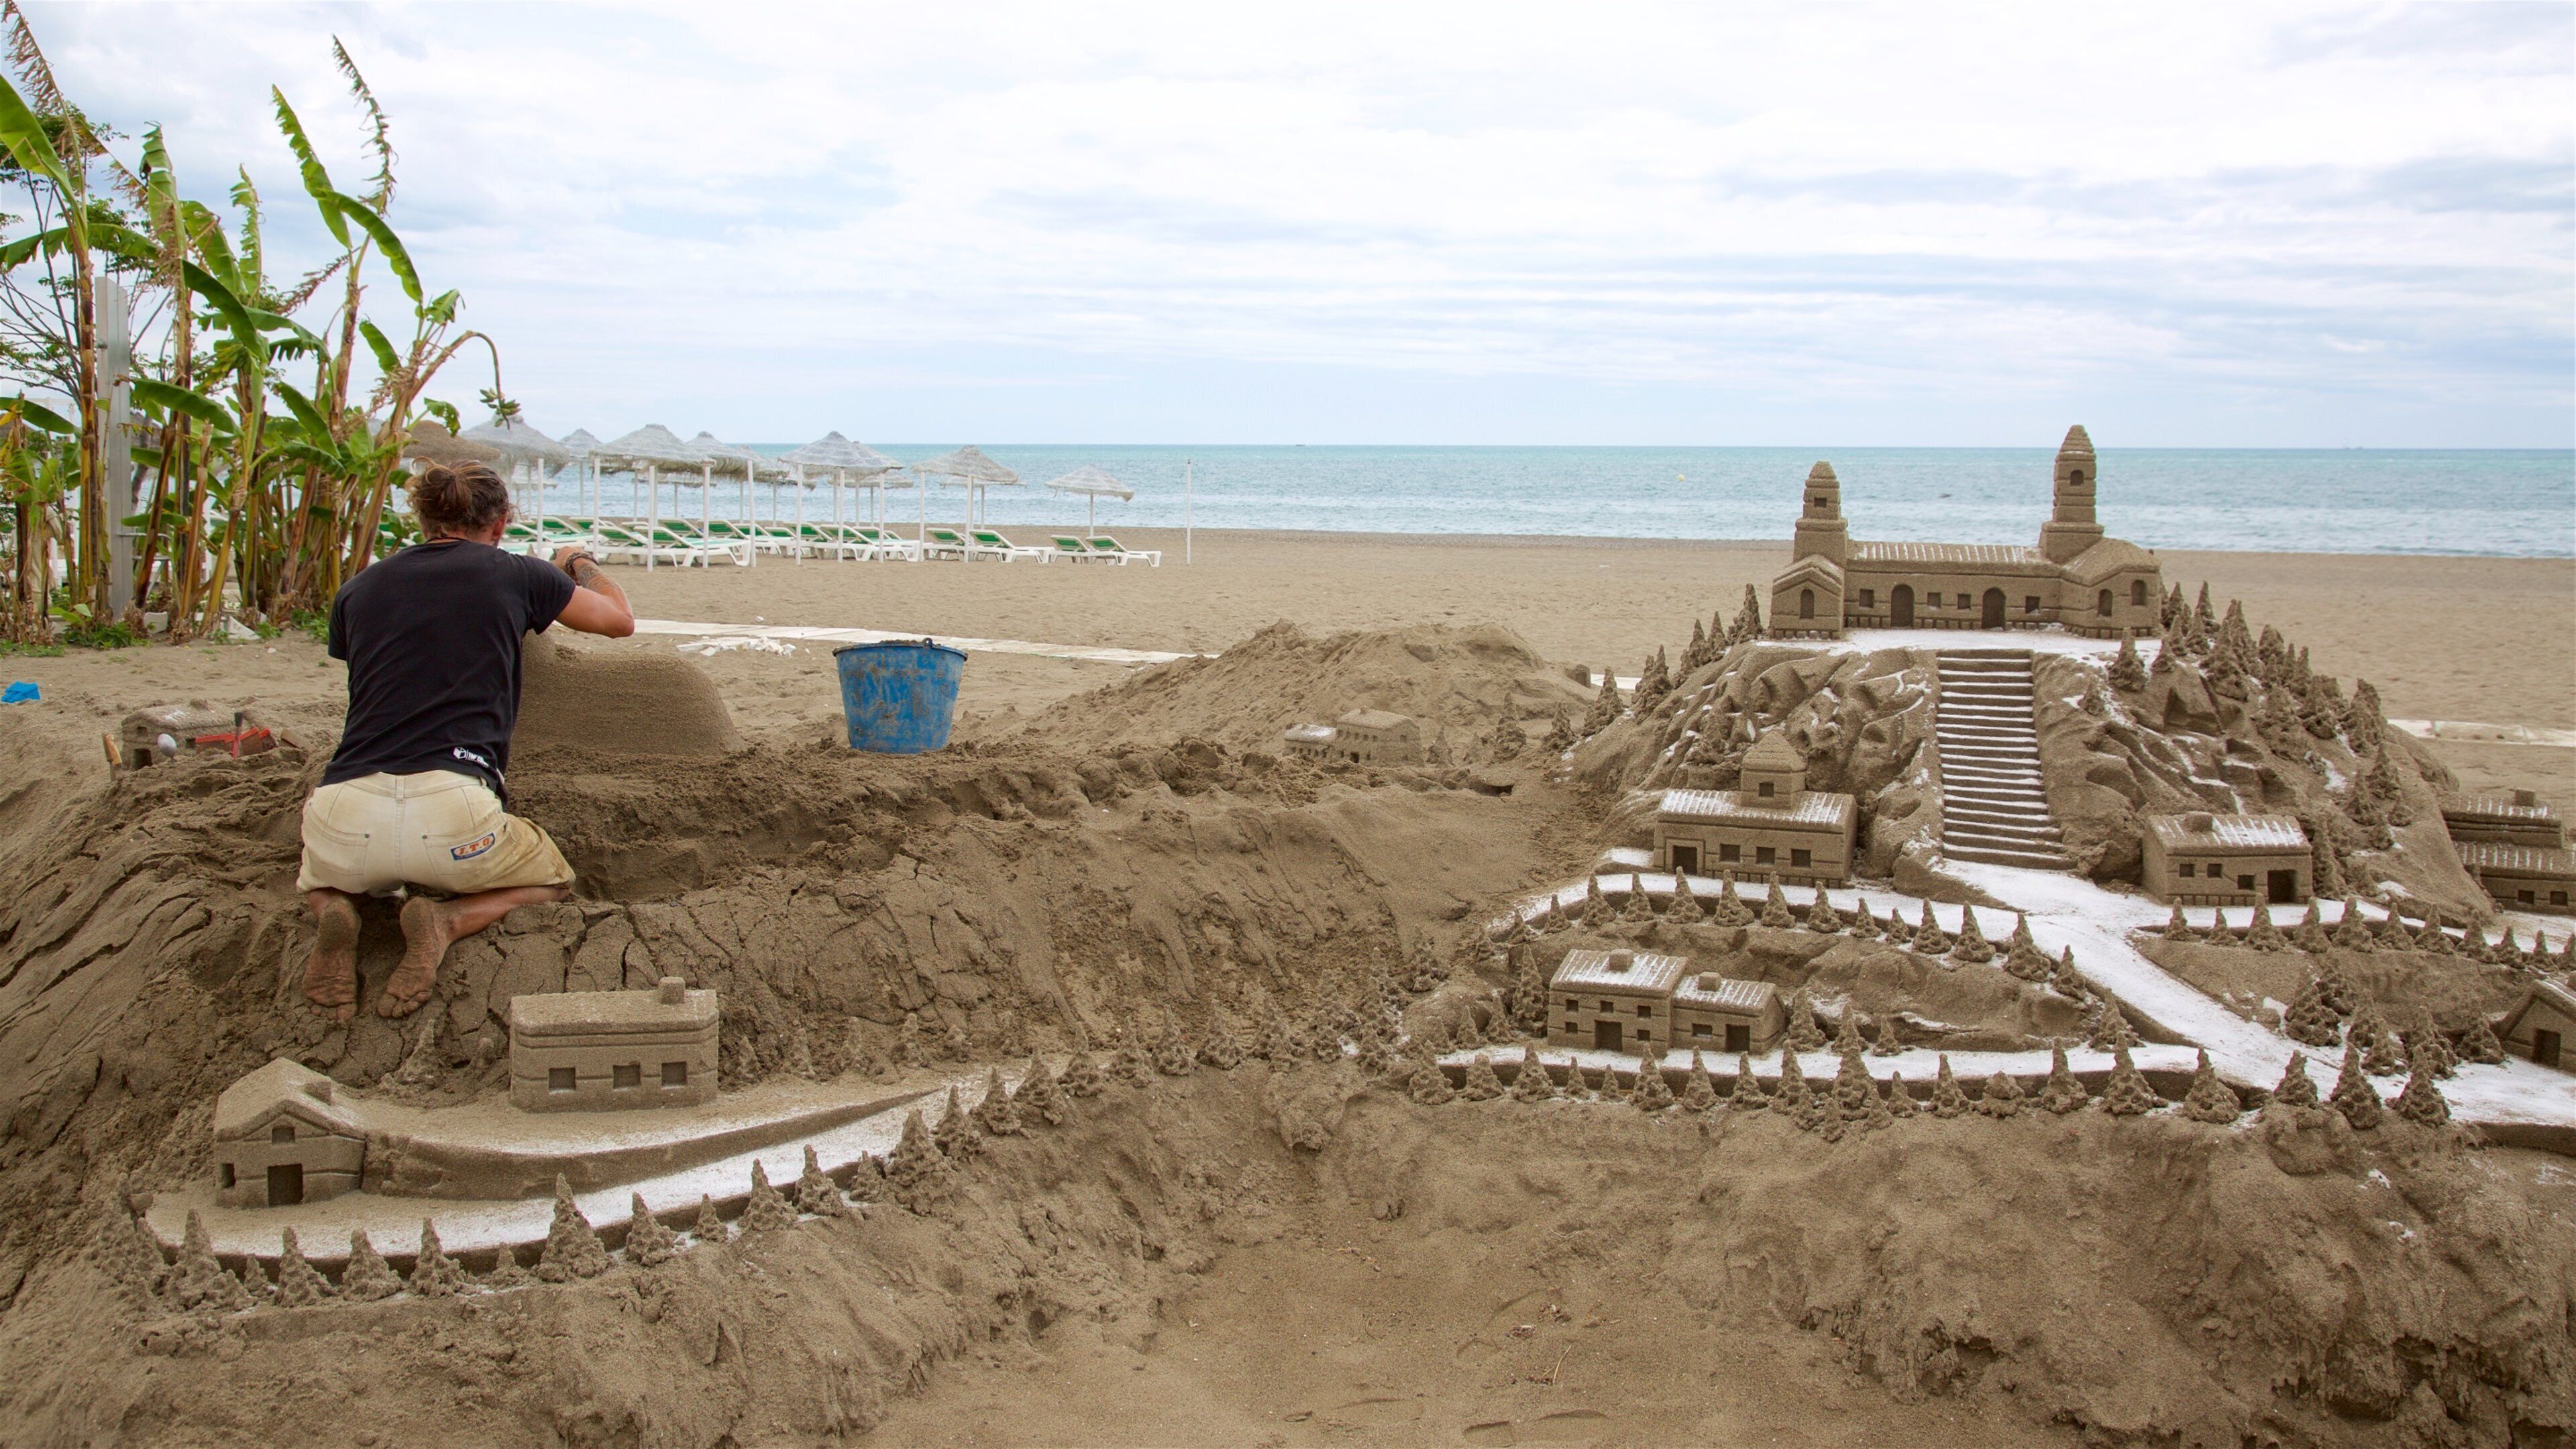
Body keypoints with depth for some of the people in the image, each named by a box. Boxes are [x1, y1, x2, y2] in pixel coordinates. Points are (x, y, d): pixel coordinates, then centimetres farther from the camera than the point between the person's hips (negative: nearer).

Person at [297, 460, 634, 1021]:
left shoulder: (357, 590, 17)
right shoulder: (515, 575, 9)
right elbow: (621, 620, 26)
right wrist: (581, 564, 47)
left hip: (345, 811, 3)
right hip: (450, 812, -3)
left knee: (321, 878, 40)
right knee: (553, 883, 29)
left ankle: (333, 913, 2)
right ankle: (446, 923, -3)